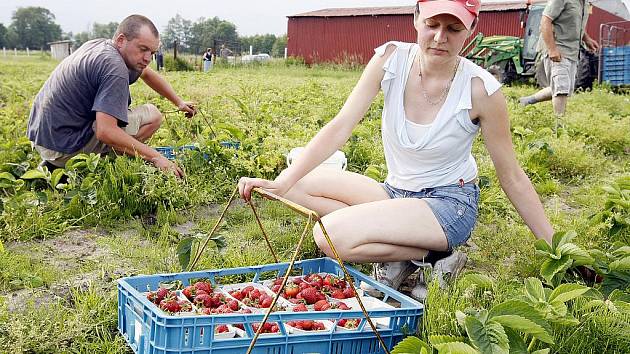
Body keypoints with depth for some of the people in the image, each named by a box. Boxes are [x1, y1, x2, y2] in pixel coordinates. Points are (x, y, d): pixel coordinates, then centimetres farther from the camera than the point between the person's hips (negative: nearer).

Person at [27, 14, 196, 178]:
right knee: (152, 115, -7)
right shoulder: (114, 69, -21)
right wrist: (156, 158, -26)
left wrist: (179, 102, 27)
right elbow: (106, 132, -30)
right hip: (65, 146, -9)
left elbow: (147, 73, 25)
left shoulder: (99, 45, 9)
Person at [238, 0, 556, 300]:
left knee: (332, 236, -26)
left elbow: (513, 178, -9)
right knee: (300, 183, -11)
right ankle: (400, 247, -7)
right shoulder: (391, 59, -10)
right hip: (396, 193, 6)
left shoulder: (480, 89, -19)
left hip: (451, 204, -5)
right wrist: (282, 183, -26)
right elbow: (341, 126, -15)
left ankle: (436, 255, -5)